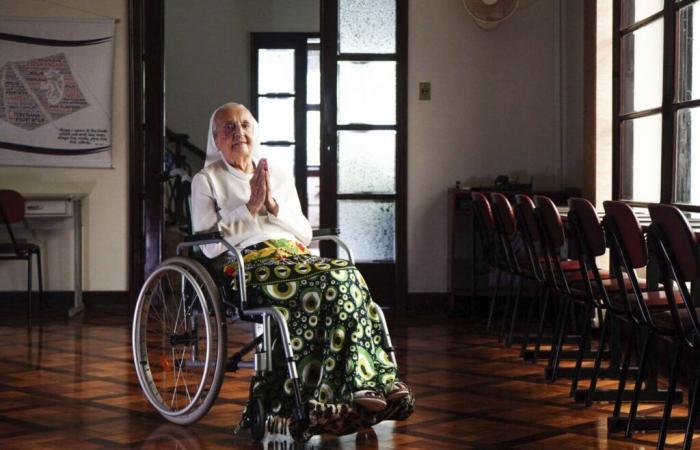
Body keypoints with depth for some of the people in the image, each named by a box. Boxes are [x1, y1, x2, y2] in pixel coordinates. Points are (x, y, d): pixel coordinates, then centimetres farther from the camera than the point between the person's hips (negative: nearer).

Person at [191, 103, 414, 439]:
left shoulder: (280, 175, 26)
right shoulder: (207, 181, 13)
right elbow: (209, 245, 0)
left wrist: (273, 206, 3)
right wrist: (251, 207, -3)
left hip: (295, 257, 5)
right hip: (249, 266, -5)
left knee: (347, 279, -30)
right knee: (338, 279, -31)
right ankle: (365, 384, -32)